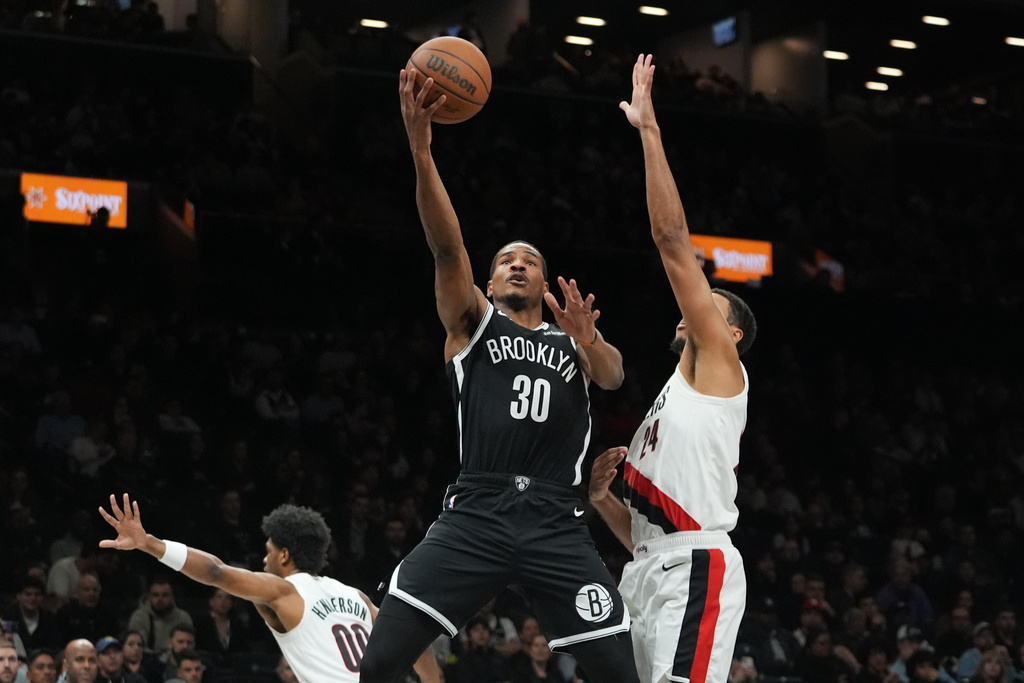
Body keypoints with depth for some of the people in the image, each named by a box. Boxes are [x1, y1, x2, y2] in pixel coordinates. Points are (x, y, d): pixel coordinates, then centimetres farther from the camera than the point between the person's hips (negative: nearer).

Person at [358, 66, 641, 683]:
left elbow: (613, 375, 0)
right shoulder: (473, 322, 16)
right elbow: (447, 245, 0)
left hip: (556, 523, 2)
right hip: (476, 514, -1)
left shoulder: (574, 344, 22)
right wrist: (421, 149, -15)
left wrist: (590, 342, -24)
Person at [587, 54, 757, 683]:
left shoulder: (719, 366, 8)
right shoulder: (673, 404, 31)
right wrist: (601, 497, 11)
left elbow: (674, 240, -1)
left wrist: (649, 129, -1)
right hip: (655, 576, 10)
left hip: (696, 570, -9)